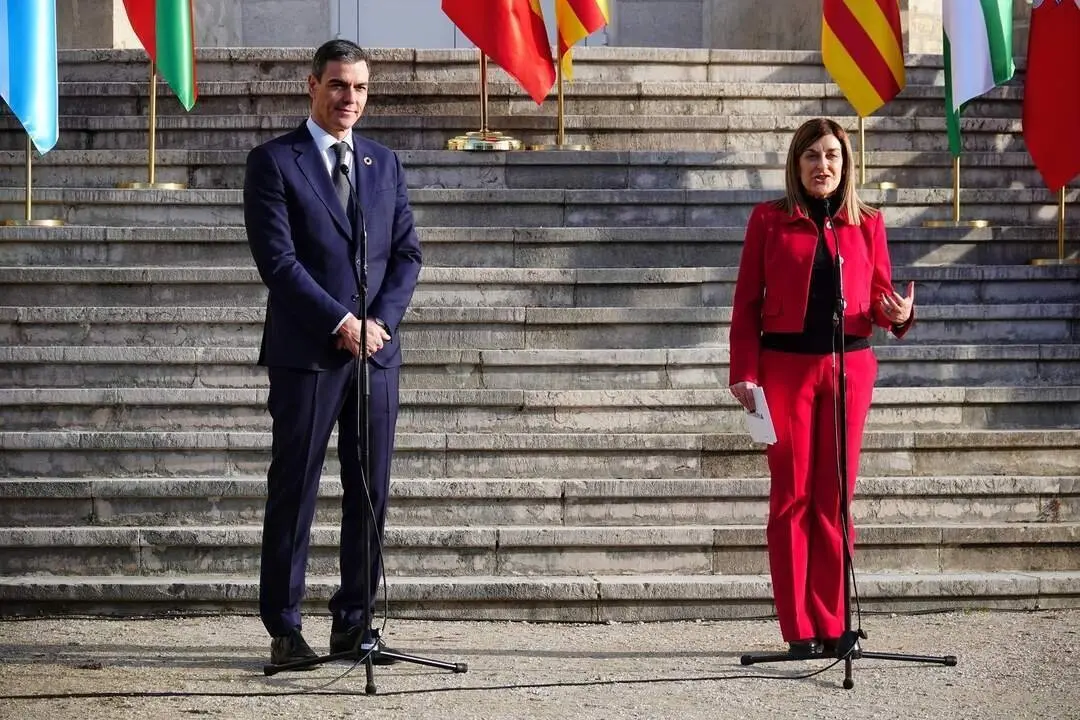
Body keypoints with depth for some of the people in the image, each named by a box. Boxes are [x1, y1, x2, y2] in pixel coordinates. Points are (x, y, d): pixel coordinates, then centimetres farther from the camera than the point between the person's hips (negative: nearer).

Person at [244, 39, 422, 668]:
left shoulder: (385, 164, 14)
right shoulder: (274, 162, -1)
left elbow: (407, 253, 10)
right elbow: (277, 258, -10)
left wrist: (380, 321, -6)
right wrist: (341, 322, -14)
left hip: (377, 350, 5)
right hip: (307, 352, -4)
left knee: (371, 493, 5)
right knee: (294, 492, -1)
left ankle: (355, 622, 14)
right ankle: (284, 628, 6)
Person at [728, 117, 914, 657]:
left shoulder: (866, 224, 8)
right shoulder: (769, 220, 3)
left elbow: (878, 297, 12)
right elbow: (747, 302, 3)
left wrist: (898, 314, -12)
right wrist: (744, 373, -6)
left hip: (849, 367, 2)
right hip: (785, 365, -2)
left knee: (835, 496, 5)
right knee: (792, 495, 1)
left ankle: (833, 623, 12)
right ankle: (798, 628, 5)